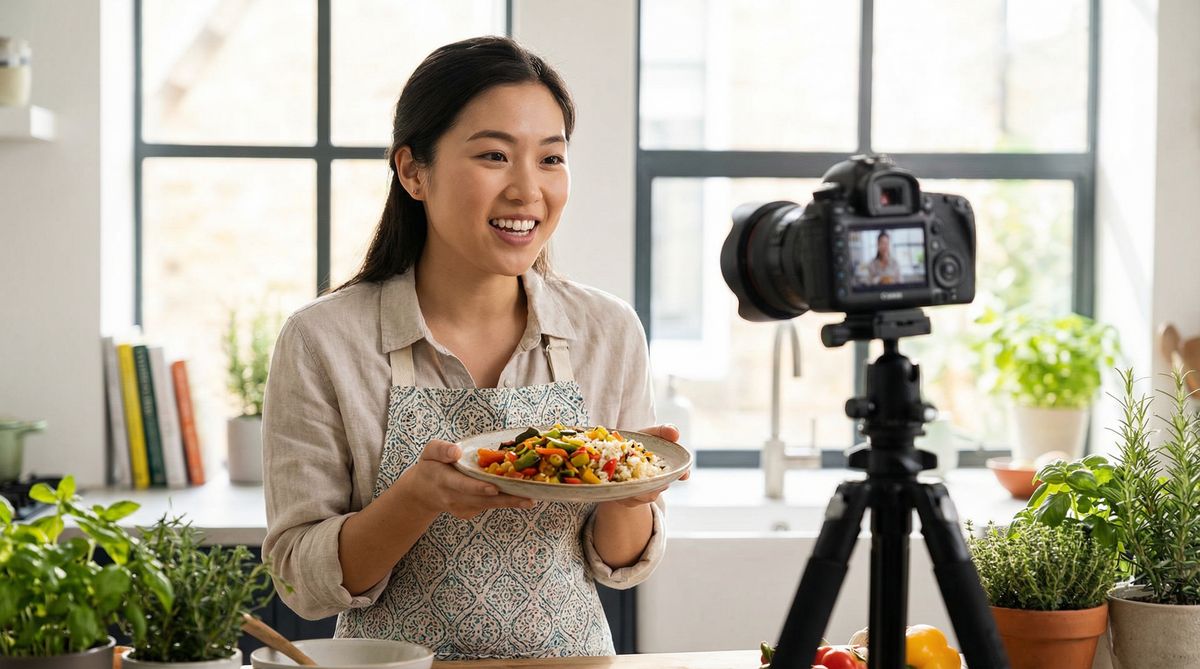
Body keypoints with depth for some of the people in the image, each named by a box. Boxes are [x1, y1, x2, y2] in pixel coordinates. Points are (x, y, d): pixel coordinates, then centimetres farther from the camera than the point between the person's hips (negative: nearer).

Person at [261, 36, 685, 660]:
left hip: (574, 655, 3)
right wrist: (417, 498, -22)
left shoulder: (610, 333, -1)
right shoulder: (322, 342, -8)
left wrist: (629, 493, -12)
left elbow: (619, 563, 7)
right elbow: (303, 581, -7)